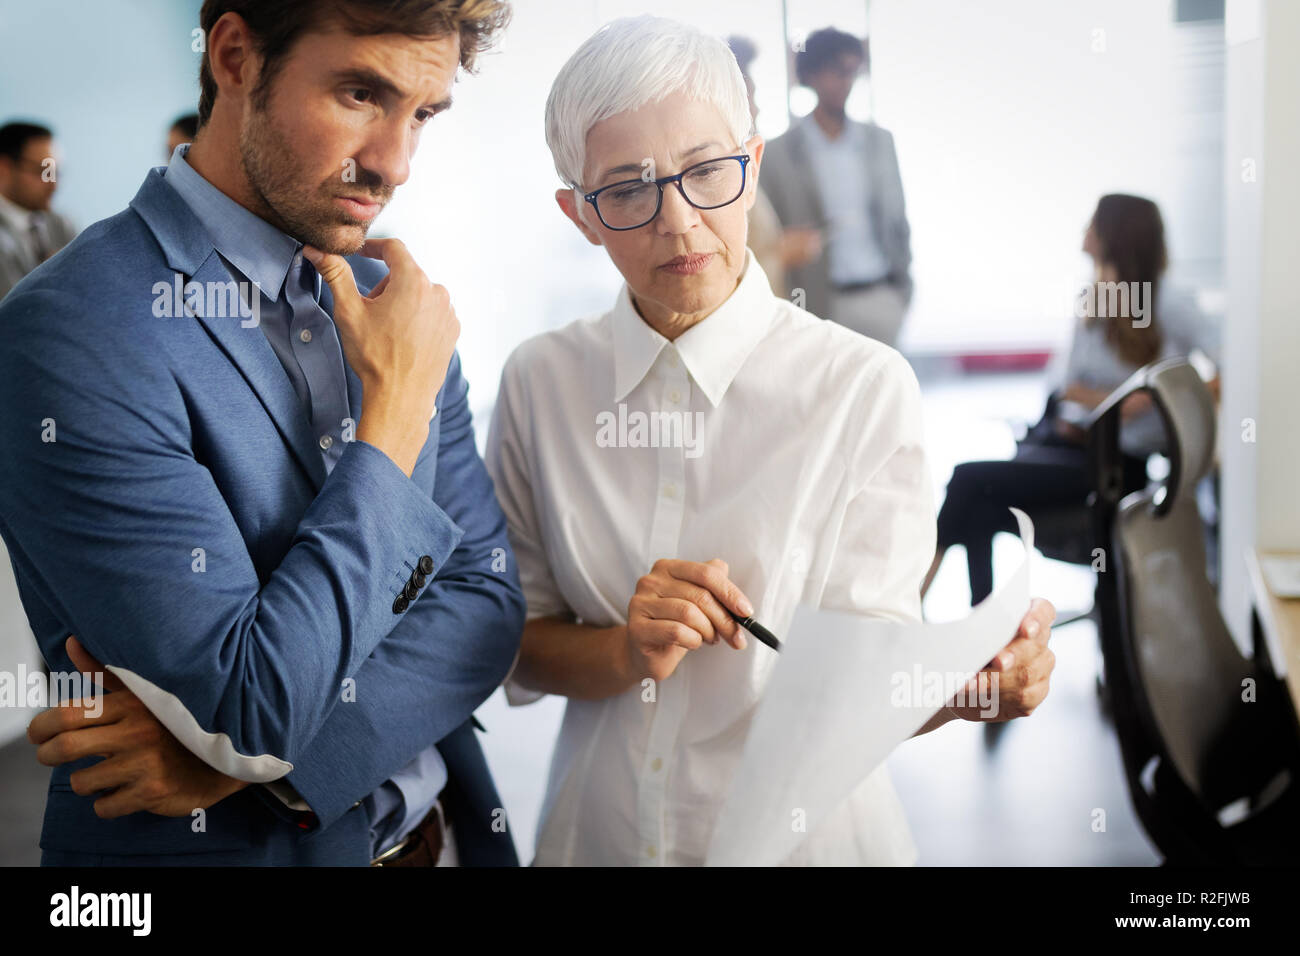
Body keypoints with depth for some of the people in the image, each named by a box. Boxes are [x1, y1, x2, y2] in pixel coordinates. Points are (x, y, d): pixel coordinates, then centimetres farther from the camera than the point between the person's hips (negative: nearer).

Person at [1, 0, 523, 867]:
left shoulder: (388, 301, -1)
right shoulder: (72, 331, -21)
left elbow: (487, 602, -5)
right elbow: (255, 713, -25)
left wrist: (257, 745, -19)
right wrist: (397, 405, -20)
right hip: (219, 844, -5)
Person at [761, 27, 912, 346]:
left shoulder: (879, 141, 10)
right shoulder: (779, 154, -3)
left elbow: (897, 220, 15)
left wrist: (903, 289, 10)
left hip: (881, 299, 4)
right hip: (823, 305, -4)